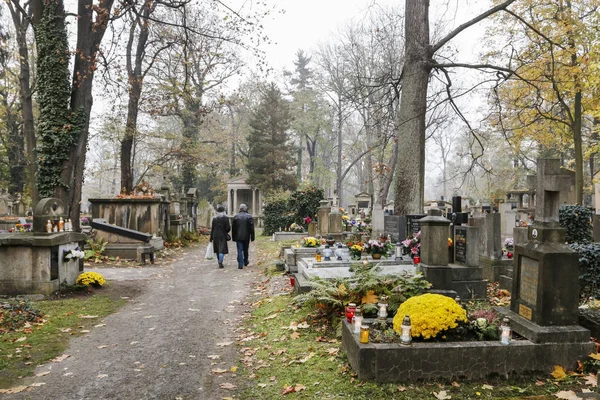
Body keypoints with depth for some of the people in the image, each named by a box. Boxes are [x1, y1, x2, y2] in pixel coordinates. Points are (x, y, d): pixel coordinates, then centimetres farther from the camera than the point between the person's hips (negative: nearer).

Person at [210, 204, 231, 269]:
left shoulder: (214, 218, 0)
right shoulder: (225, 218, -8)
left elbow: (212, 228, 2)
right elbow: (228, 228, -12)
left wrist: (211, 238, 7)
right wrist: (226, 232, 12)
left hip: (215, 236, 3)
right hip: (223, 236, -3)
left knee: (217, 249, 14)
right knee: (222, 249, -3)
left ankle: (220, 262, 24)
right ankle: (220, 262, -19)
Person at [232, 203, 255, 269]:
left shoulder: (236, 216, -1)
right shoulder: (249, 216, -4)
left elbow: (233, 228, 3)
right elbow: (252, 228, -5)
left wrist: (233, 237, 9)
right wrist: (252, 237, 1)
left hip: (238, 237, 0)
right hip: (246, 237, 0)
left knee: (239, 250, -1)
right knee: (245, 250, 16)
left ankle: (240, 264, -8)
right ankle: (245, 262, 31)